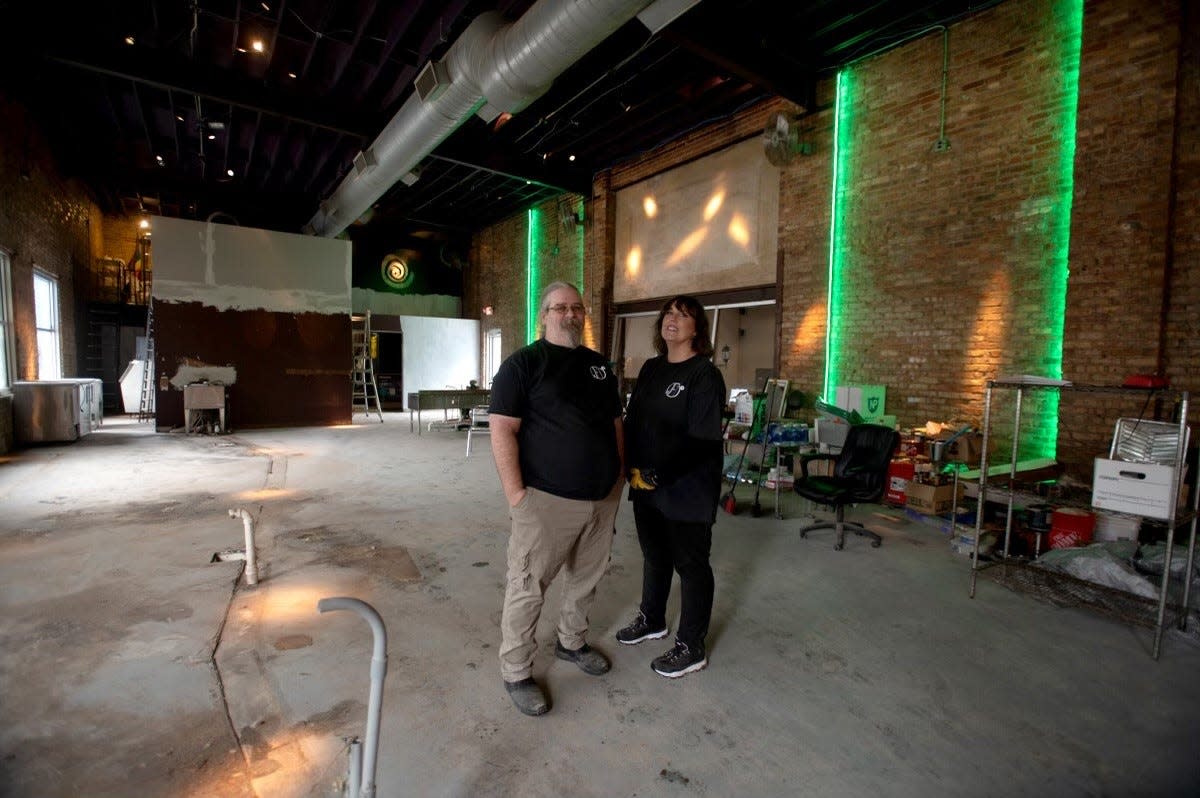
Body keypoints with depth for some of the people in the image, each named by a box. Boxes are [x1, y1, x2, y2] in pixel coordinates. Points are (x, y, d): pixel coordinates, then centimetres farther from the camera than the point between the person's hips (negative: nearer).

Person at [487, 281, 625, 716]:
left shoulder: (600, 366, 13)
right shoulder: (523, 363, -7)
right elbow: (502, 431, -12)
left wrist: (620, 473, 12)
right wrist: (515, 492, -17)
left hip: (603, 497, 7)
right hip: (548, 500, -6)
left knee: (586, 579, 20)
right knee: (528, 588, 4)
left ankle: (572, 642, 43)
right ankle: (515, 672, 24)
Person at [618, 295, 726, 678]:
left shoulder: (705, 374, -12)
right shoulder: (650, 369, 9)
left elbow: (702, 440, -18)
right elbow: (632, 420, 11)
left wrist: (657, 475, -20)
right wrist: (633, 467, -2)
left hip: (686, 490, -6)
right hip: (645, 486, 7)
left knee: (691, 566, 9)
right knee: (654, 556, 22)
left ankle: (691, 648, 26)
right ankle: (652, 620, 44)